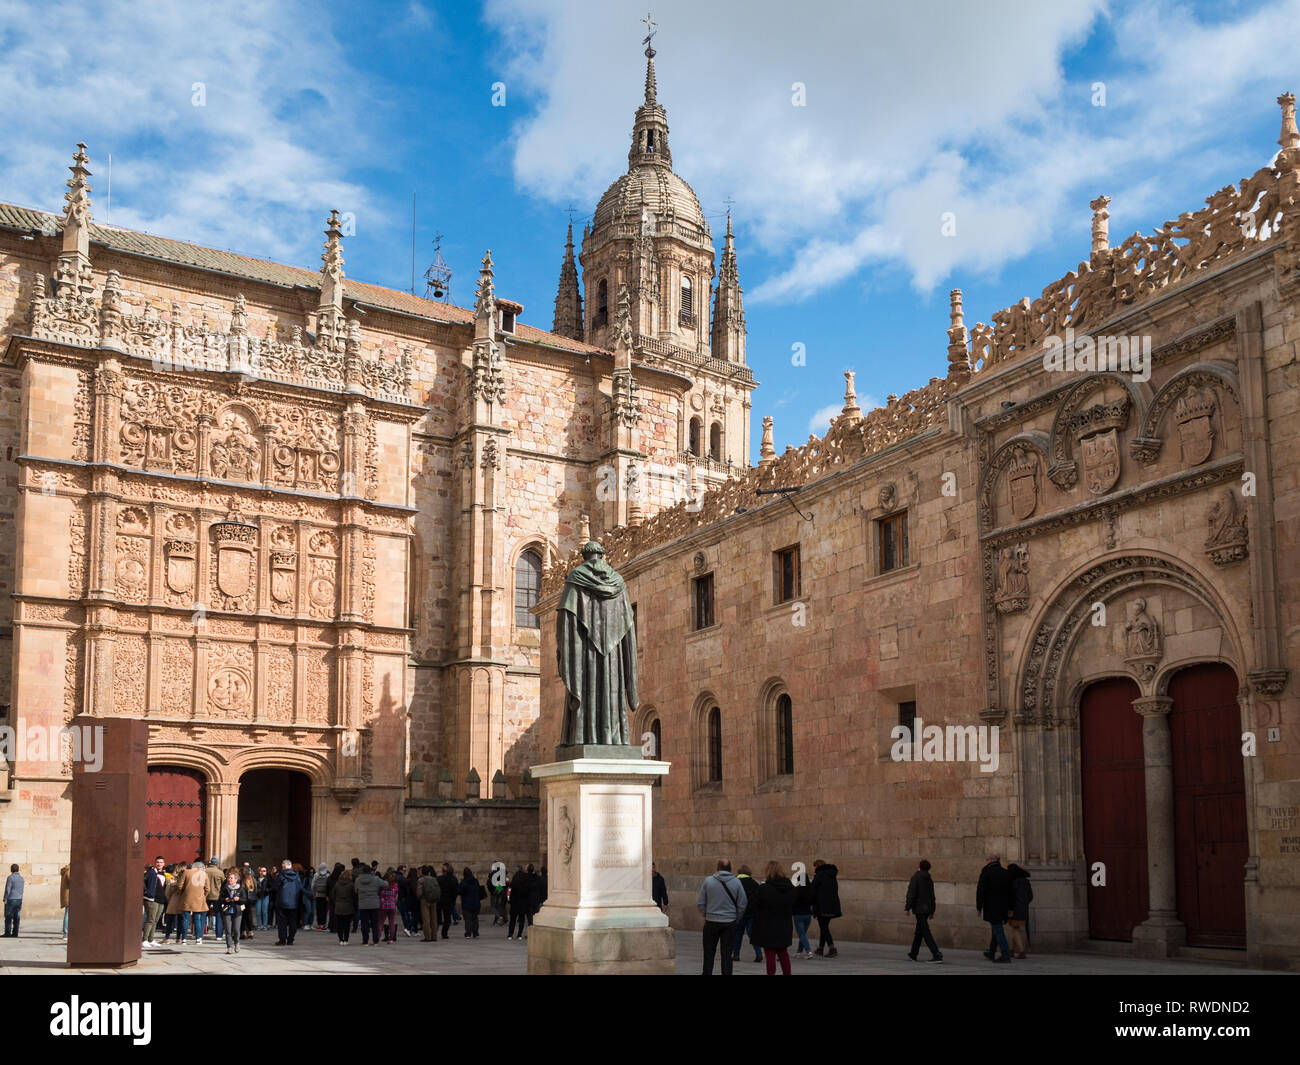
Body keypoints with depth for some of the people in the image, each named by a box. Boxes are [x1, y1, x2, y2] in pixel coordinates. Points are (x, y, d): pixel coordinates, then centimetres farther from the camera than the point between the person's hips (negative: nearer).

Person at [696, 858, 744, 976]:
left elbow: (700, 902, -2)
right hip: (730, 922, 1)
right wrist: (737, 920, 11)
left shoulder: (708, 880, -5)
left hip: (711, 922, 0)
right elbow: (742, 904, -1)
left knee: (709, 951, 12)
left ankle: (707, 973, 16)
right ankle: (726, 973, 6)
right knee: (727, 952, 6)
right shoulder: (736, 882, -3)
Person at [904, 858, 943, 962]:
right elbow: (932, 896, 17)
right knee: (919, 931, 19)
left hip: (919, 908, -8)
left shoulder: (916, 877, -9)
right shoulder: (929, 880, 13)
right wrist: (932, 911, 23)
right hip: (927, 909, 8)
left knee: (925, 932, -11)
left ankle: (937, 954, -20)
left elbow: (911, 894, -15)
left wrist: (907, 908, -12)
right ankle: (914, 953, 28)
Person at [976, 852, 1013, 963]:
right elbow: (1009, 892, 9)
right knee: (996, 928, 18)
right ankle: (991, 953, 29)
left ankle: (1006, 955, -10)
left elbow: (980, 891, -10)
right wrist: (1009, 908, 14)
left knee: (997, 929, -4)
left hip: (991, 907, -6)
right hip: (1003, 907, 6)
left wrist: (979, 907, -5)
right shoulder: (1005, 873, 7)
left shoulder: (986, 872, -9)